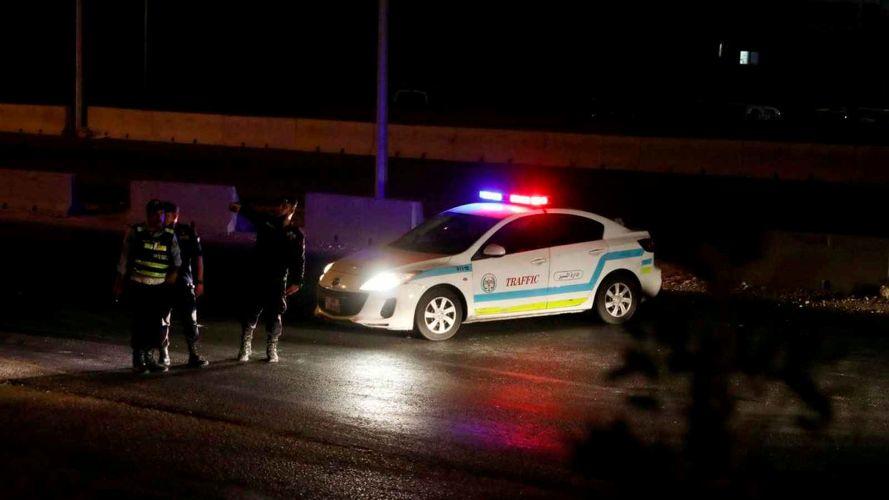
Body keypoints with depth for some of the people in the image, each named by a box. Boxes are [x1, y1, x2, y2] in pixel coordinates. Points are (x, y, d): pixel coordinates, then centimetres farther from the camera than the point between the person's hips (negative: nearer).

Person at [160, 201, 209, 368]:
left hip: (183, 282, -1)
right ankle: (163, 356, 13)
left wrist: (199, 281, 2)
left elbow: (198, 257, 6)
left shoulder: (188, 232, 3)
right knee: (162, 321, 4)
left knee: (190, 320, -4)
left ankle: (193, 355, 0)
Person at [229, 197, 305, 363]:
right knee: (250, 313, 1)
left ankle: (272, 351, 15)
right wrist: (240, 208, -33)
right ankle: (245, 349, 9)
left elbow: (299, 260, 0)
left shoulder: (296, 234, 3)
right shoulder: (266, 222, 5)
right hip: (257, 277, 1)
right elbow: (252, 214, -11)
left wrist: (297, 282, -9)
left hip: (278, 281, -1)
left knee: (275, 316, 3)